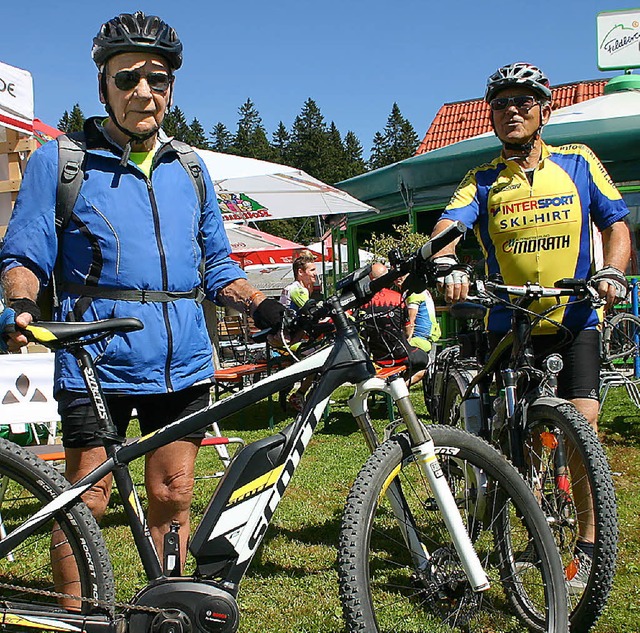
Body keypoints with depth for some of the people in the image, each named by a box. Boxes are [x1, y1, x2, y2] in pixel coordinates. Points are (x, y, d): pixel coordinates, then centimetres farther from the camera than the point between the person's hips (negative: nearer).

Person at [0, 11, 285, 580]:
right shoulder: (59, 161, 3)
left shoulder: (189, 169, 15)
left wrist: (267, 308, 0)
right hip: (96, 360, -3)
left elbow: (217, 265, 17)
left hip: (183, 361, 4)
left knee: (172, 495, 7)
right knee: (88, 499, 1)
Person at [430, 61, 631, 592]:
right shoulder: (483, 181, 6)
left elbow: (617, 226, 6)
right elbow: (449, 223, -12)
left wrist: (611, 272, -14)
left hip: (575, 319, -1)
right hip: (508, 323, 1)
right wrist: (446, 264, -34)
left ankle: (588, 545, 1)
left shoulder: (578, 163, 7)